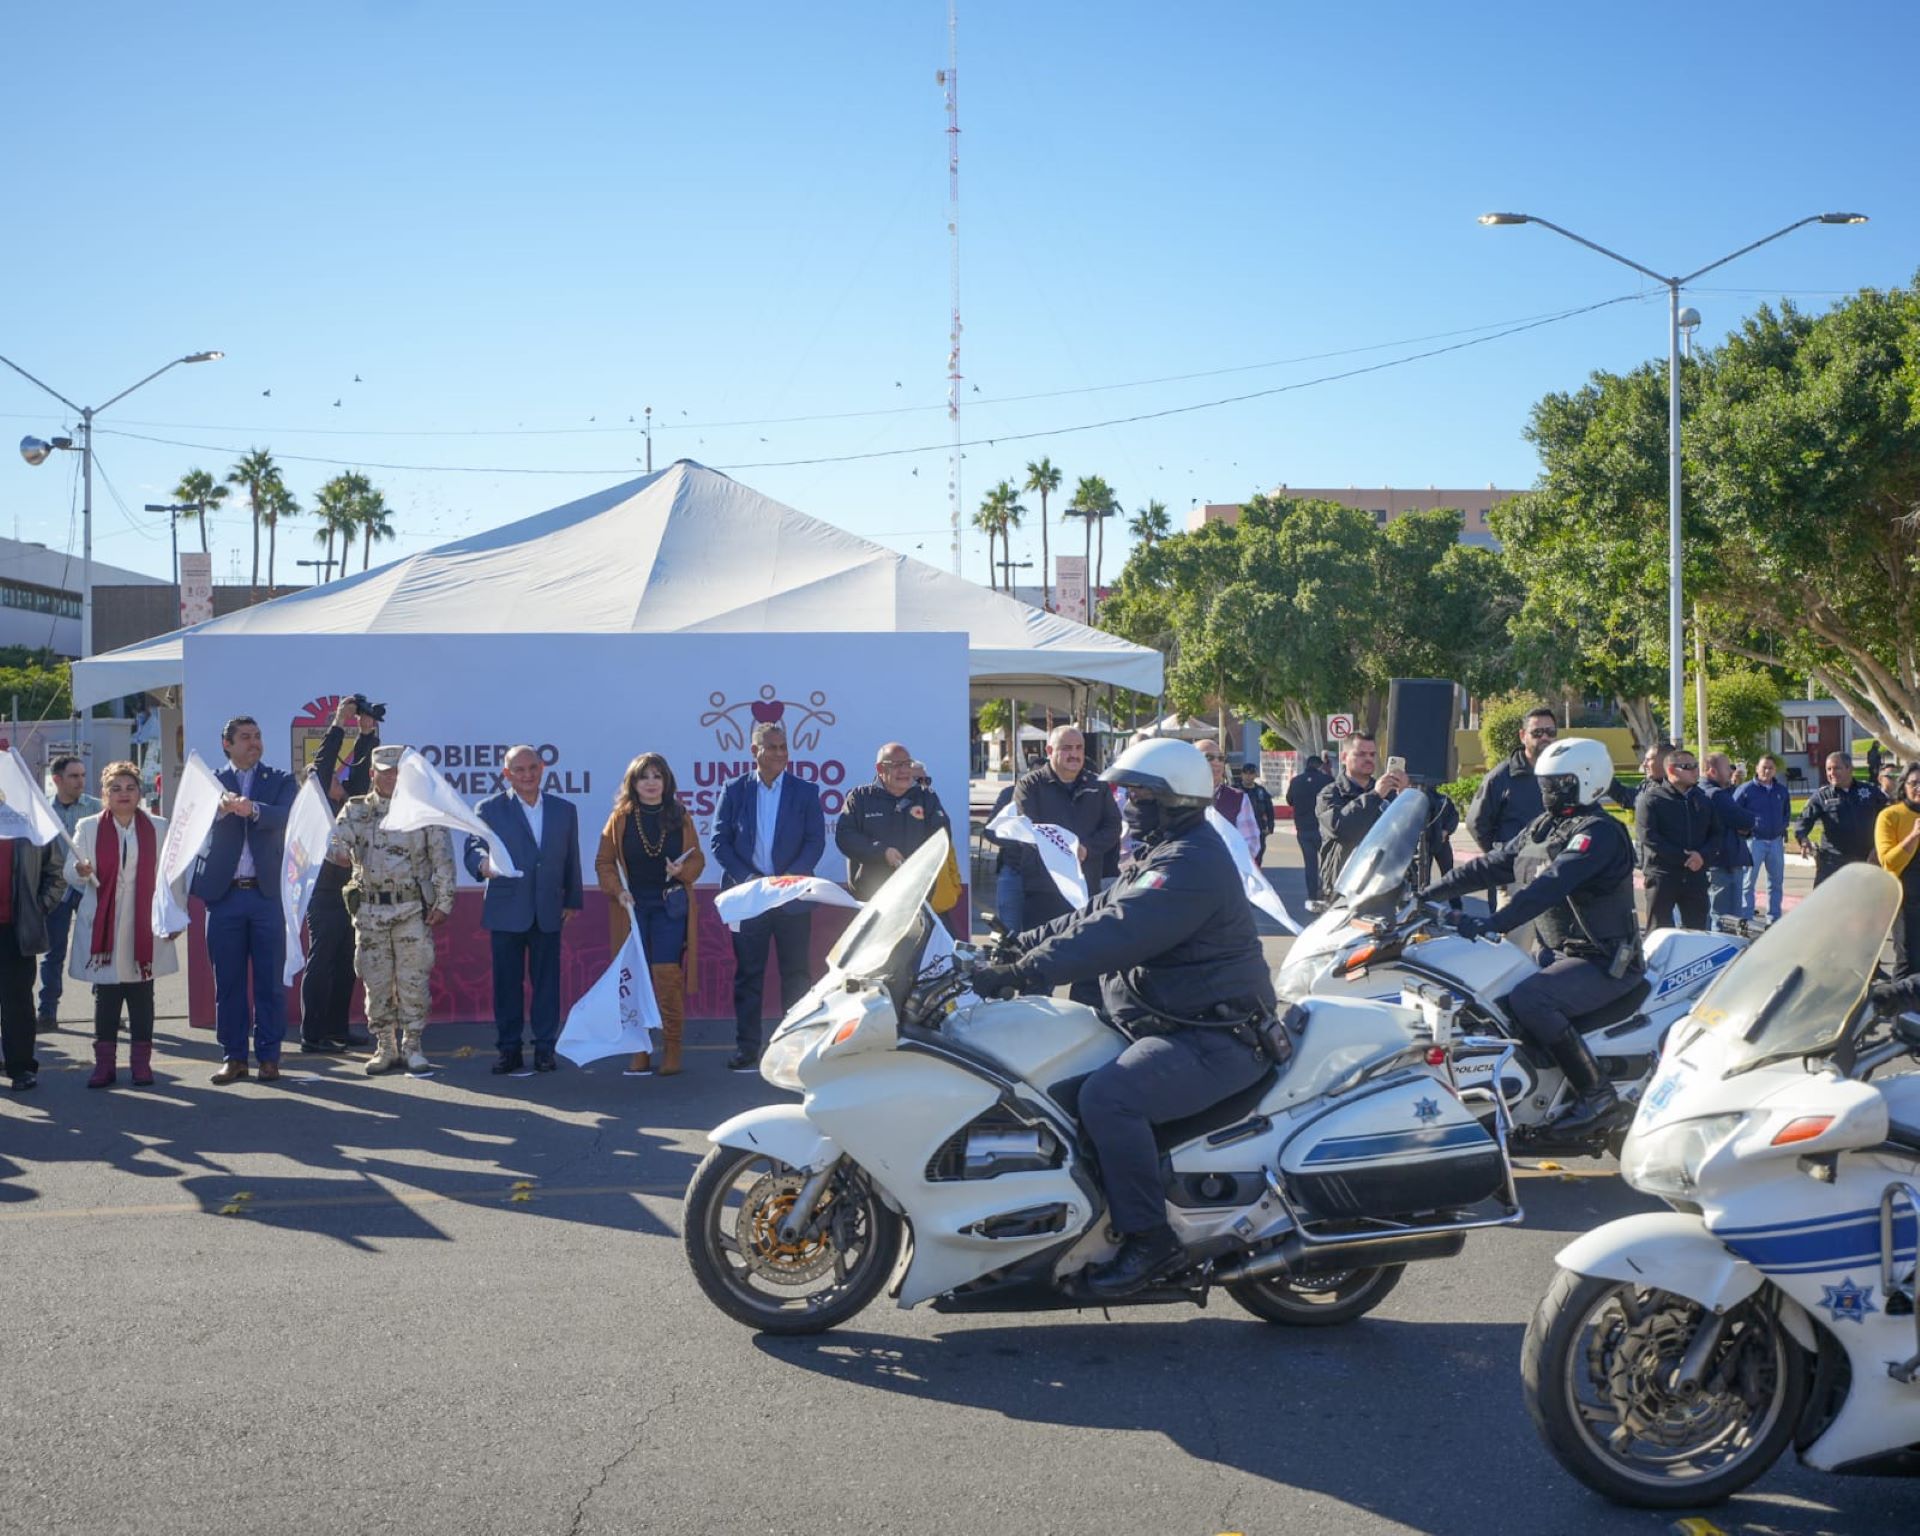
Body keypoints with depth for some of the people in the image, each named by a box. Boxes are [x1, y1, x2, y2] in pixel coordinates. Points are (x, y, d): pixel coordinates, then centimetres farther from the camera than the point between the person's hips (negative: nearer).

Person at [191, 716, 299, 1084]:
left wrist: (252, 809, -29)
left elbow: (286, 816, -10)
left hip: (268, 892, 0)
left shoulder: (281, 781, 9)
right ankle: (233, 1056, 12)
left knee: (270, 981, 2)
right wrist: (223, 806, -31)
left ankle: (269, 1056, 9)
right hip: (224, 893, 0)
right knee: (228, 981, 5)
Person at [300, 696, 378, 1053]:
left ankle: (337, 1030, 18)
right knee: (320, 964, -5)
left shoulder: (347, 808, 13)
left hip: (347, 895, 7)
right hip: (323, 894, -7)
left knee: (344, 966, 11)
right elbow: (321, 767, -13)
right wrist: (339, 725, -12)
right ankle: (312, 1036, -3)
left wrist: (367, 732, 3)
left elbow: (360, 771, 12)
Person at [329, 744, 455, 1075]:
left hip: (413, 908, -2)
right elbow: (334, 841, -4)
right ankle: (385, 1047, 15)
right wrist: (338, 852, -28)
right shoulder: (355, 811, 8)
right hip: (369, 908, 2)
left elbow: (443, 859, 1)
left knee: (413, 979, -1)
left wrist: (443, 903, -4)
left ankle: (413, 1046, 9)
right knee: (376, 981, 5)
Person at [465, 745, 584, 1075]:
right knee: (506, 982, 1)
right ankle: (508, 1049, 9)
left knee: (547, 980, 3)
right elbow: (473, 847, -10)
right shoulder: (489, 809, 3)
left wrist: (573, 900, 9)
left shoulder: (564, 810, 12)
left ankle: (545, 1048, 10)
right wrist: (483, 863, -32)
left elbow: (571, 860, 13)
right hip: (506, 910, -2)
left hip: (549, 911, 2)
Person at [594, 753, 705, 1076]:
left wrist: (683, 870, -12)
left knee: (668, 976, -8)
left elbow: (697, 858, 10)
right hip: (632, 908, 1)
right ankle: (639, 1051, 9)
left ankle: (671, 1050, 0)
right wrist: (617, 891, -9)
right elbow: (603, 862, 6)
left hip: (670, 907, -1)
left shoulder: (680, 817, 6)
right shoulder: (621, 818, 5)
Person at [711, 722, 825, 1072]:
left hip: (792, 896, 0)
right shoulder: (734, 790, 6)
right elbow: (719, 841, 2)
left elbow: (815, 842, 1)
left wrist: (790, 879, -13)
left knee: (796, 974, 3)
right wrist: (747, 879, -10)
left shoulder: (805, 792, 6)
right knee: (747, 974, 3)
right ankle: (746, 1047, 7)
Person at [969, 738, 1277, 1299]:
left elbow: (1114, 933, -29)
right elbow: (1098, 913, 18)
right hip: (1175, 1023, 12)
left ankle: (1148, 1238, -20)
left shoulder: (1190, 863, -19)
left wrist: (1021, 973, -31)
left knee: (1108, 1096, -30)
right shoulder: (1166, 852, 18)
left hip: (1216, 1039, -12)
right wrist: (1018, 945, 6)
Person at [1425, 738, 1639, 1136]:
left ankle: (1597, 1093, -21)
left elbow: (1552, 884, -31)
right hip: (1558, 953, 10)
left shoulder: (1599, 832, -17)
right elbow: (1492, 865, 13)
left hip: (1604, 963, -10)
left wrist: (1493, 923, -40)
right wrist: (1432, 893, 4)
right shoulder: (1542, 827, 12)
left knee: (1528, 1000, -30)